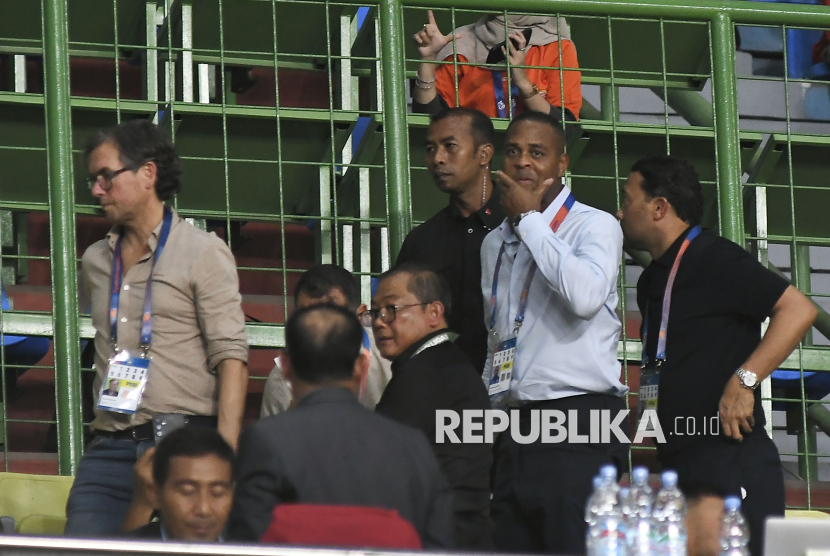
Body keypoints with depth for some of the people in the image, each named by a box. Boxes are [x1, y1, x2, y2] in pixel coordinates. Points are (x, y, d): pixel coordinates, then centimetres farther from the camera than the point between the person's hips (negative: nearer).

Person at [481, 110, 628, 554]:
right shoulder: (495, 243, 20)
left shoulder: (595, 226, -2)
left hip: (578, 426, -7)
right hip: (514, 429, 7)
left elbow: (585, 295, -22)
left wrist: (529, 218, -12)